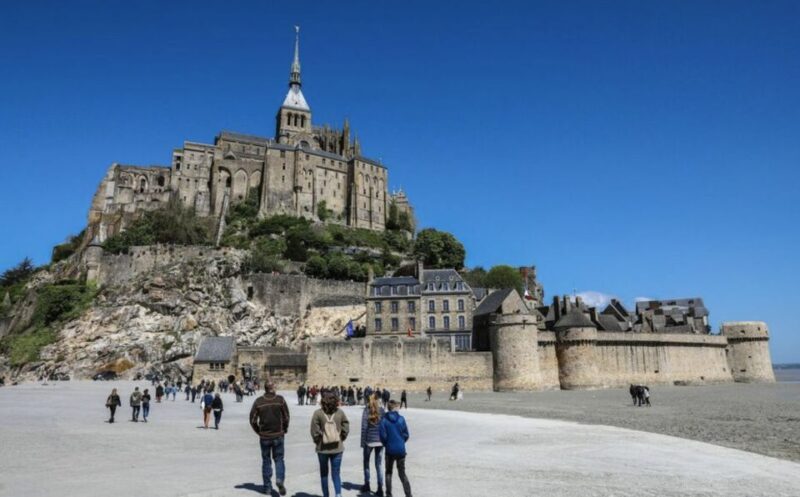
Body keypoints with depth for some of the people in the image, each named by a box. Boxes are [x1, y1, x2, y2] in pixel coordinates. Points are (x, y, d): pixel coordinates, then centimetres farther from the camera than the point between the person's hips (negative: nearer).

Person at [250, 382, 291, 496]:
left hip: (264, 436, 1)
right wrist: (284, 430, 9)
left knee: (266, 461, 13)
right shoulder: (280, 399, -7)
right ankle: (280, 479, -11)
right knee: (279, 458, 11)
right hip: (278, 435, -1)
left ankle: (267, 487, 17)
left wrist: (258, 431, 9)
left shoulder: (258, 401, -5)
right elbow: (286, 417, -6)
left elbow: (252, 419, -4)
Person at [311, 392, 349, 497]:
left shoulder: (318, 413, -13)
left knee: (324, 473, 17)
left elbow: (314, 431, -13)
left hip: (322, 448, -1)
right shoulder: (340, 412, -5)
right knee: (336, 473, 9)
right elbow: (346, 428, -2)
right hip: (337, 448, 1)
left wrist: (318, 441, 2)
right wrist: (341, 439, 9)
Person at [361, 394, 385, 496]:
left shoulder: (366, 411, -8)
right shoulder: (381, 410, -2)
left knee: (366, 462, 19)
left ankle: (367, 484, 26)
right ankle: (380, 488, 6)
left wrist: (362, 442, -3)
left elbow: (364, 427, -10)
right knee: (379, 464, 9)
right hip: (379, 440, 2)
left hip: (369, 440, -2)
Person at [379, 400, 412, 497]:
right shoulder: (401, 419, -7)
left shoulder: (384, 420, -9)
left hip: (390, 450, -1)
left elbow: (383, 435, -9)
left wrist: (386, 444, 9)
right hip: (401, 449, 1)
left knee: (388, 472, 16)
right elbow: (406, 434, -4)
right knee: (402, 473, 11)